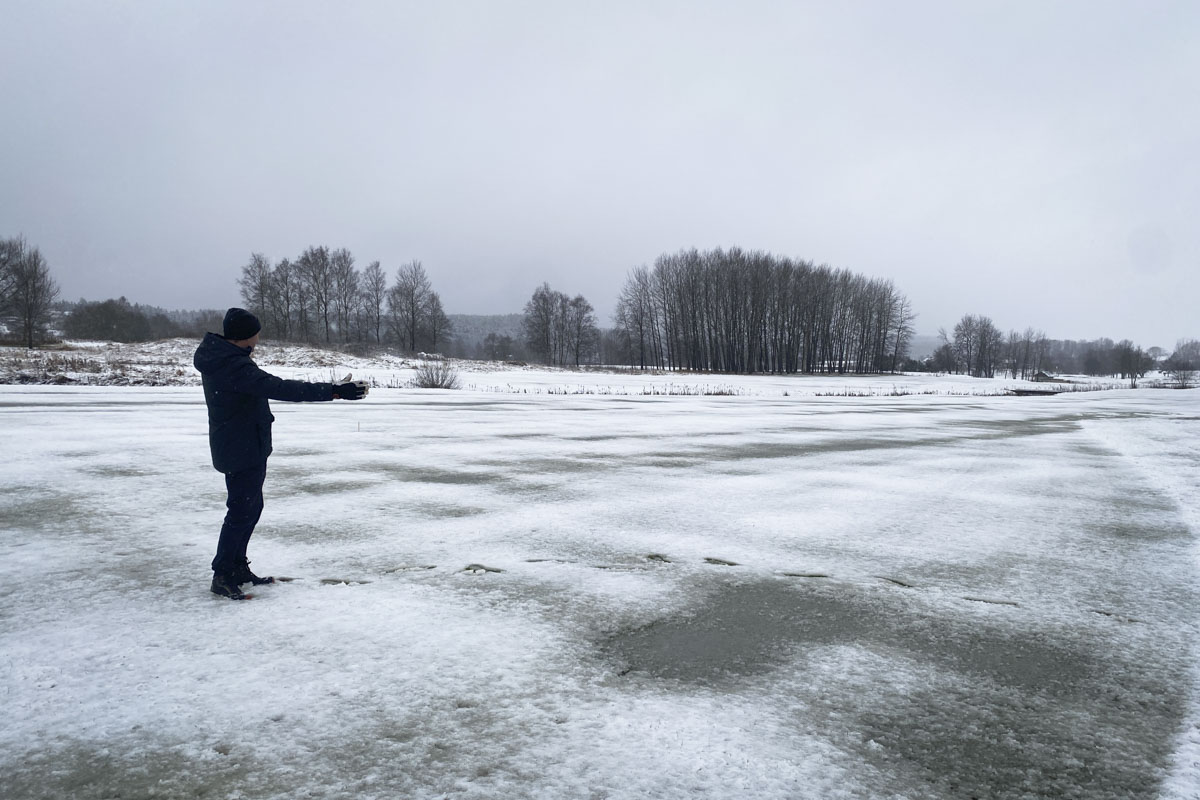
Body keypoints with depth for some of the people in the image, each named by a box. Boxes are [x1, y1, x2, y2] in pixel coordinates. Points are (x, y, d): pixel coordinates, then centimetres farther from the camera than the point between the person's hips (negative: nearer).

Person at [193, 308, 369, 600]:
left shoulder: (219, 357, 6)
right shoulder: (234, 366, -27)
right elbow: (279, 389, -36)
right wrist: (334, 391, -39)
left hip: (241, 448, 11)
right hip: (243, 451, -11)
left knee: (250, 507, 19)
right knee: (242, 511, -1)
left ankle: (238, 567, 29)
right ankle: (222, 575, 10)